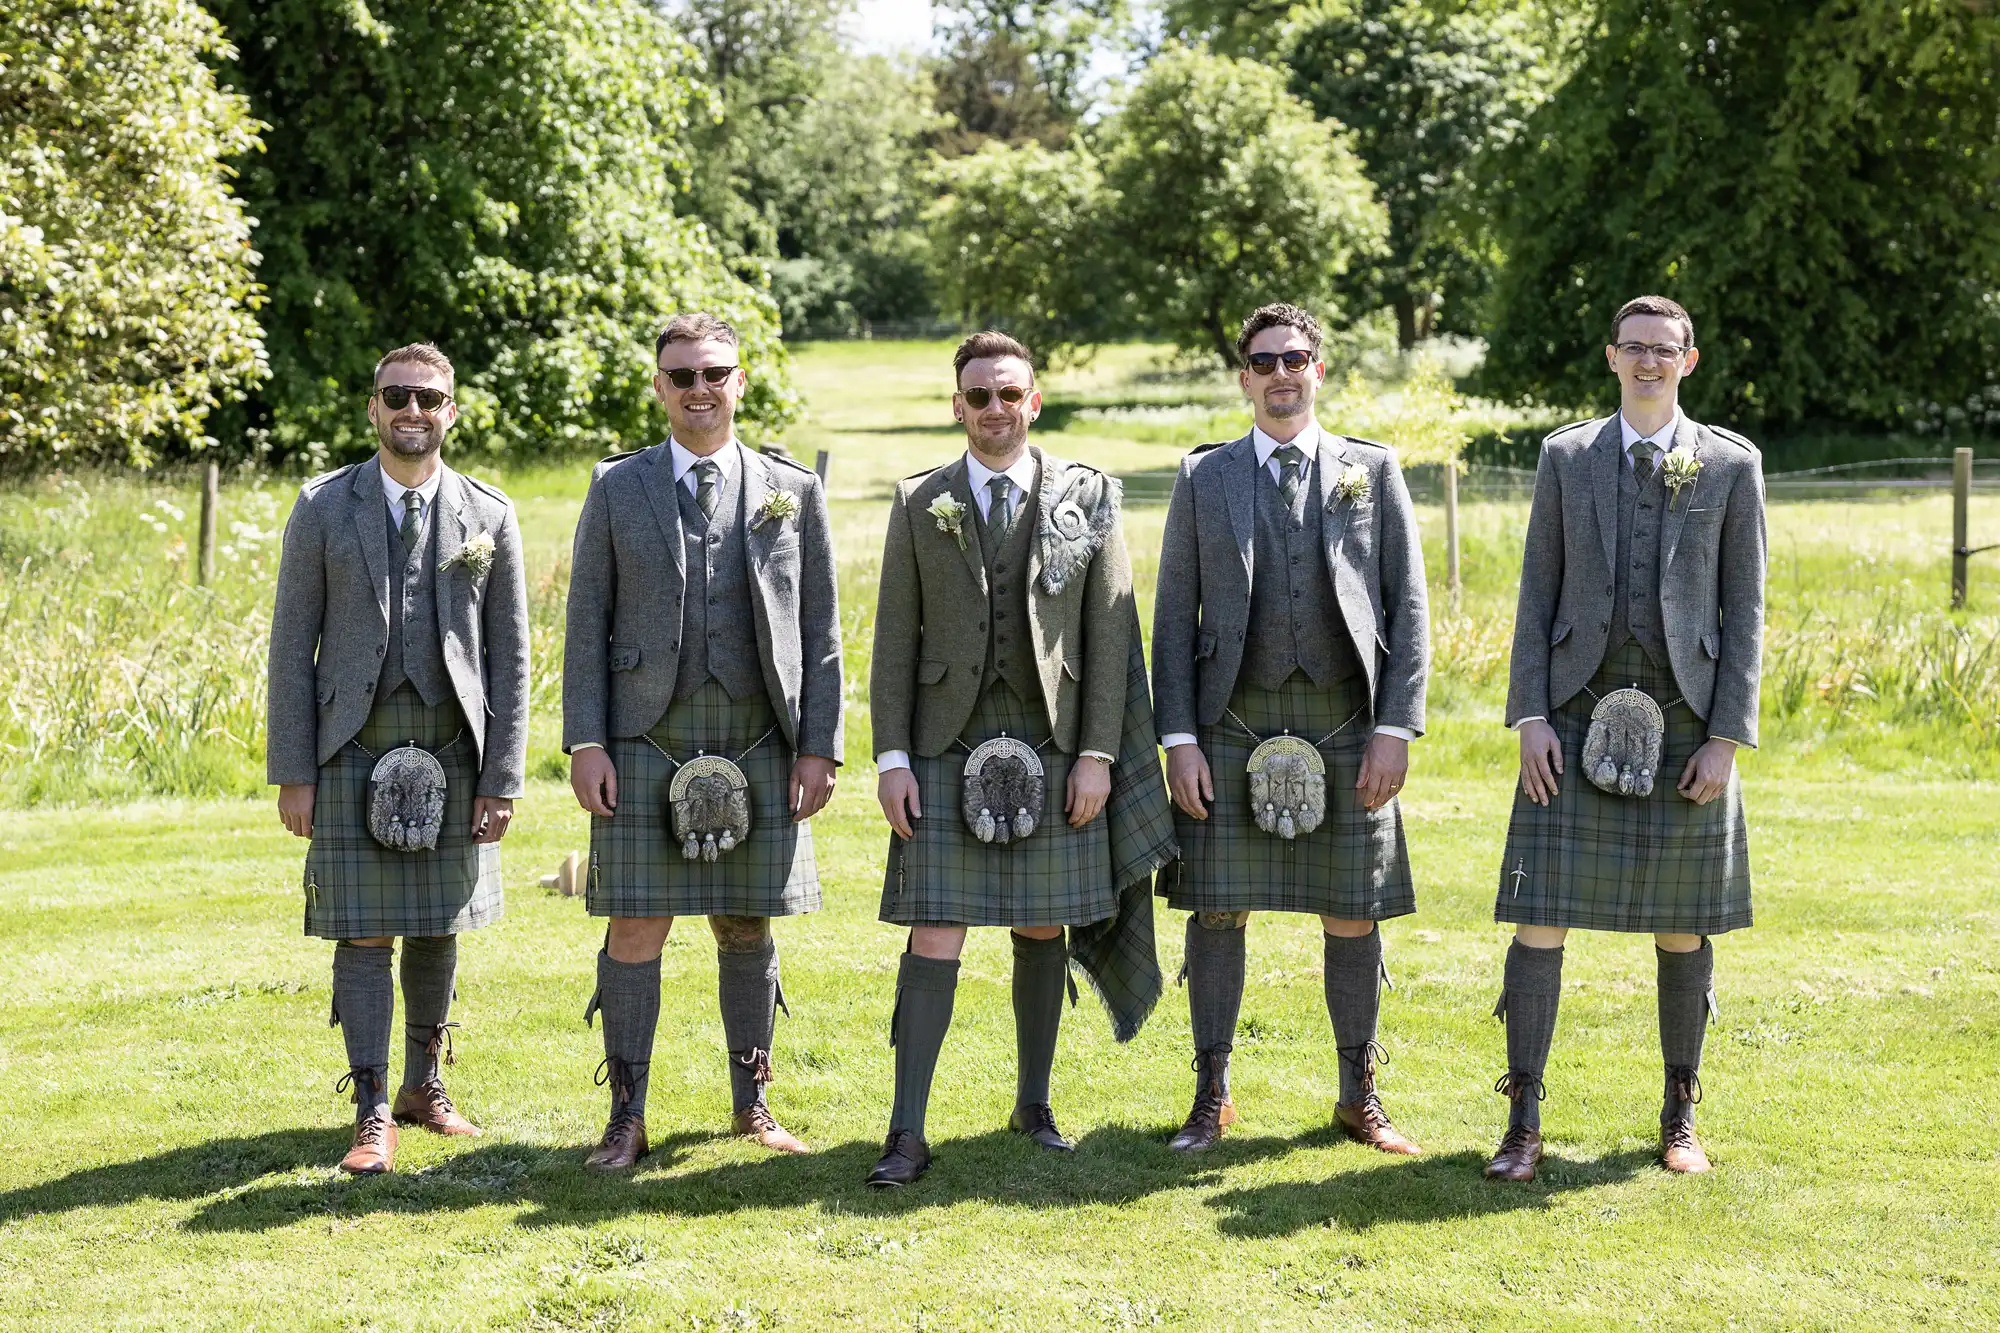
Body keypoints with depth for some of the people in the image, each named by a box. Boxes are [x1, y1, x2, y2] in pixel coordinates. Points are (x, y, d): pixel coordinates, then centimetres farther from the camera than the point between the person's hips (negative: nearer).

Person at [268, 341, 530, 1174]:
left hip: (452, 751, 2)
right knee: (363, 932, -3)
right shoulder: (324, 508, 2)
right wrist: (292, 772, -4)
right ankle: (372, 1118, 2)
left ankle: (424, 1086, 28)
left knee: (438, 928, 11)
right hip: (353, 751, -1)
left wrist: (502, 779, -2)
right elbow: (293, 644, 1)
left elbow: (509, 658, 4)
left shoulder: (489, 517, 4)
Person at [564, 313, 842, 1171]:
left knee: (748, 927, 9)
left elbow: (819, 632, 7)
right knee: (636, 926, -2)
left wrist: (819, 747, 0)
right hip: (647, 742, -1)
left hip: (758, 745, 1)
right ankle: (626, 1118, 5)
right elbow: (586, 624, 4)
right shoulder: (617, 489, 6)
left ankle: (752, 1102, 22)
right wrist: (585, 743, -5)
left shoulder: (792, 491, 8)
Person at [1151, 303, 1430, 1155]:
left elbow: (1408, 607, 5)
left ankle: (1359, 1098, 19)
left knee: (1352, 919, 5)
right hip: (1234, 728, 0)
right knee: (1217, 910, 2)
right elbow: (1174, 616, 5)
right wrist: (1179, 738, -3)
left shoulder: (1373, 471, 8)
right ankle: (1212, 1098, 15)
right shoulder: (1203, 478, 8)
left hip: (1345, 727, 0)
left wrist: (1396, 727, -5)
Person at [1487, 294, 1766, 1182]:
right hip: (1579, 718, 0)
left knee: (1682, 930, 7)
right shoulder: (1565, 457, 7)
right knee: (1540, 919, -5)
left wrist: (1725, 737, -5)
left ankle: (1680, 1118, 21)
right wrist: (1530, 717, -4)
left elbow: (1744, 609, 2)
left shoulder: (1732, 465, 5)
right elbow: (1537, 595, 6)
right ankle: (1523, 1125, 2)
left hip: (1684, 724, 0)